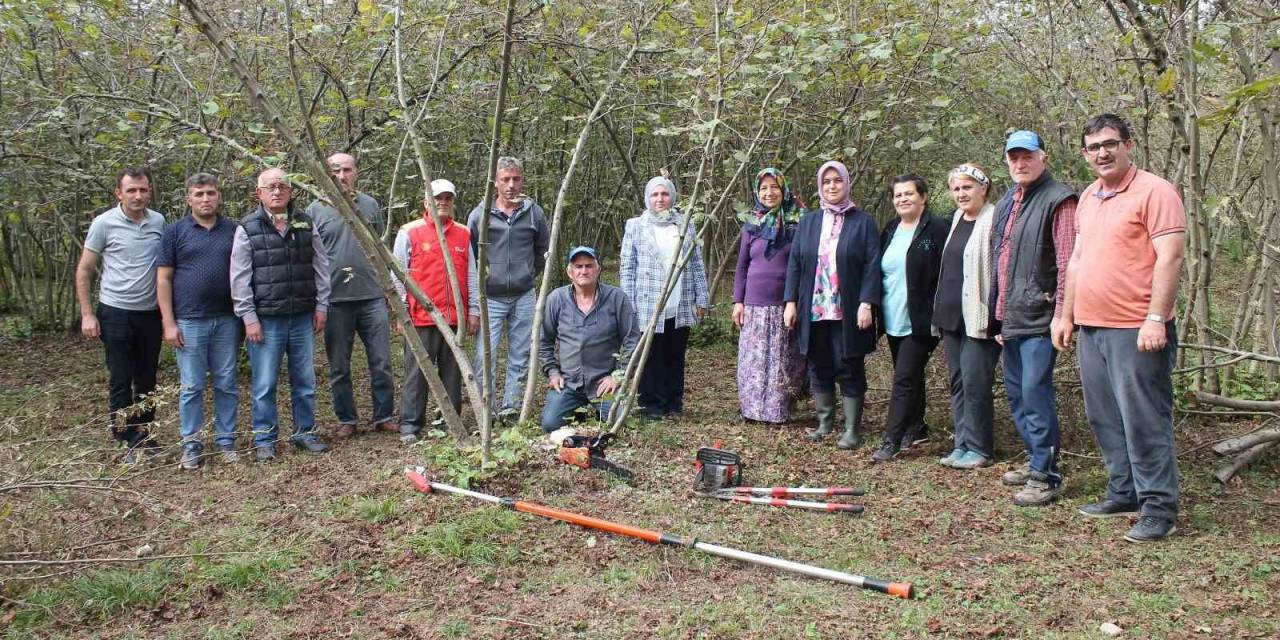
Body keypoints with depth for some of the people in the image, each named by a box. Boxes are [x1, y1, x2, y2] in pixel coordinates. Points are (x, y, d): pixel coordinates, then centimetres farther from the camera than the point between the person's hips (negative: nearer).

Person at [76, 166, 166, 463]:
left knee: (147, 380, 12)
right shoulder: (104, 223, -7)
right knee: (120, 382, 2)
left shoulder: (159, 222, 2)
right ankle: (129, 443, 10)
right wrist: (87, 314, -7)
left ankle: (145, 435, 25)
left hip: (151, 313, 3)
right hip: (116, 314, -3)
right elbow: (84, 270, -2)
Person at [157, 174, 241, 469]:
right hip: (189, 322, -2)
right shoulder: (175, 232, 1)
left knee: (227, 384, 8)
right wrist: (169, 323, -6)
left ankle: (226, 441, 18)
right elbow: (164, 279, 0)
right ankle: (191, 445, 15)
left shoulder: (234, 231, 7)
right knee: (191, 387, 4)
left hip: (227, 320, 2)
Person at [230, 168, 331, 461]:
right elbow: (240, 278, -4)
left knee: (305, 381, 10)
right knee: (264, 384, 1)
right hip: (266, 320, -3)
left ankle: (305, 432, 23)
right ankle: (264, 440, 13)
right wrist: (248, 317, -8)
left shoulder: (306, 224, 8)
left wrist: (321, 305, 7)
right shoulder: (248, 229, -2)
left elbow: (320, 267, 12)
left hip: (303, 317, 3)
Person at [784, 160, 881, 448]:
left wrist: (867, 303, -15)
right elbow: (794, 263, 10)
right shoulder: (807, 222, 11)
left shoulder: (863, 222, 1)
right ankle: (825, 422, 23)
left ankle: (852, 429, 11)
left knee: (849, 369, 2)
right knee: (819, 368, 10)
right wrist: (791, 301, 2)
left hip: (848, 312, -3)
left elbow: (872, 265, -5)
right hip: (813, 310, 4)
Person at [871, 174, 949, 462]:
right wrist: (876, 311, 13)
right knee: (911, 375, 18)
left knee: (905, 379, -8)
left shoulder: (936, 230, -9)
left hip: (920, 321, -7)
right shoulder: (890, 230, 12)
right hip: (893, 320, 7)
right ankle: (916, 427, 31)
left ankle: (892, 441, -6)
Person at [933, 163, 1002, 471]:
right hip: (952, 315, 9)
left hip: (978, 316, -8)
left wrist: (995, 316, -19)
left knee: (974, 382, -6)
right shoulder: (957, 219, 16)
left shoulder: (994, 220, -10)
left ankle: (979, 449, 5)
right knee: (957, 381, 11)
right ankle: (963, 444, 19)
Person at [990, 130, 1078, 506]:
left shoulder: (1058, 200, -9)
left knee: (1036, 394, -9)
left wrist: (1061, 317, -18)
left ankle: (1047, 477, -1)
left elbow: (1068, 263, -15)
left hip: (1040, 319, -9)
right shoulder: (1006, 204, 17)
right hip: (1012, 320, 9)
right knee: (1017, 394, 14)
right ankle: (1035, 461, 27)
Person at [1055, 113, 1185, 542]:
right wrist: (1066, 316, 18)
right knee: (1105, 419, 14)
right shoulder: (1088, 197, 16)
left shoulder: (1154, 192, -8)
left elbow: (1170, 258, -14)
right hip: (1090, 328, 8)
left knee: (1144, 421, -4)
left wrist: (1156, 319, -20)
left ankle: (1159, 510, 5)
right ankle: (1123, 495, 26)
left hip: (1136, 329, -8)